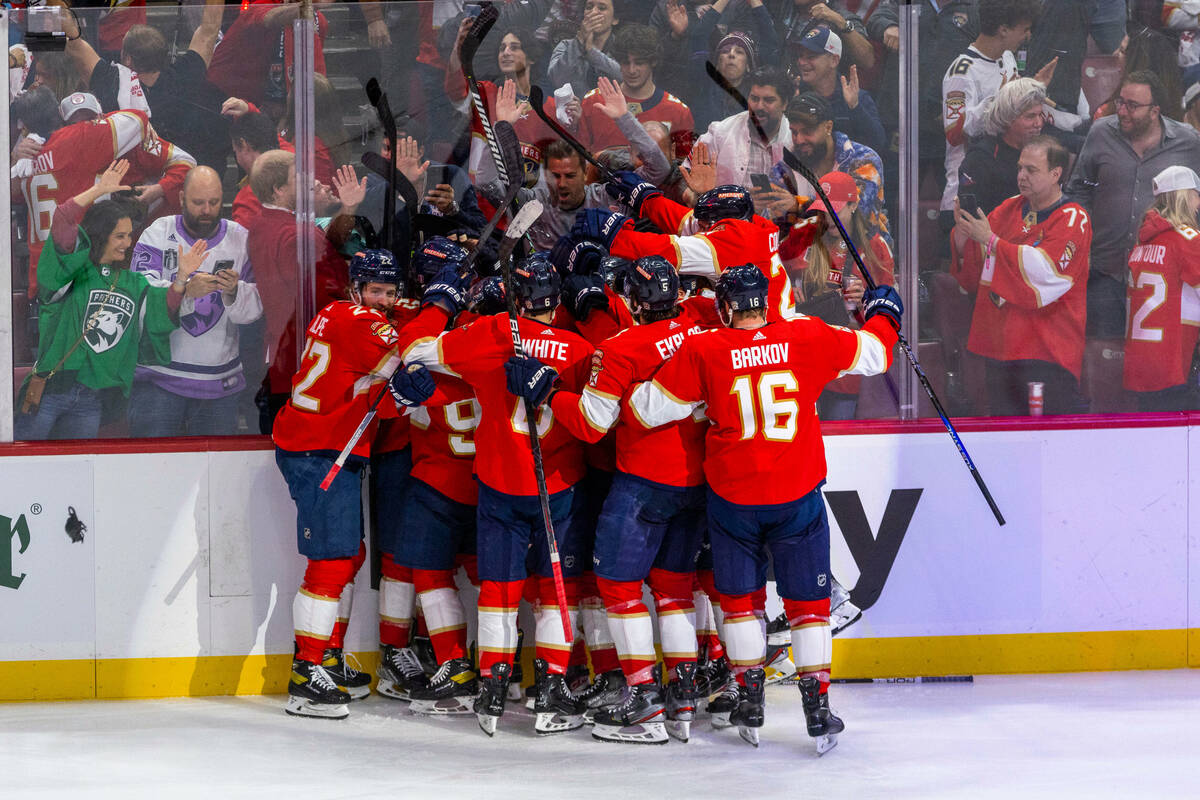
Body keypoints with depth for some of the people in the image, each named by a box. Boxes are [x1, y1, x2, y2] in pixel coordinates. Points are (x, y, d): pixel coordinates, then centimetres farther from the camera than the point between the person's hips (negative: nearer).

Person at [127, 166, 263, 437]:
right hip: (158, 378, -2)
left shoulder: (241, 240, 5)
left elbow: (253, 310, -2)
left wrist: (233, 292, -24)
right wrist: (186, 290, -31)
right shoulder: (158, 234, -1)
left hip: (220, 383, 2)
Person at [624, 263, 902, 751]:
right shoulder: (810, 339, -6)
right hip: (798, 497, 0)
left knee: (739, 597, 17)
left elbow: (648, 408, -5)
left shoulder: (702, 352, -9)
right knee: (807, 601, 10)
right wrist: (883, 314, 28)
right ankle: (817, 708, 6)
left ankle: (750, 703, 18)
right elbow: (872, 354, 8)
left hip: (732, 499, 0)